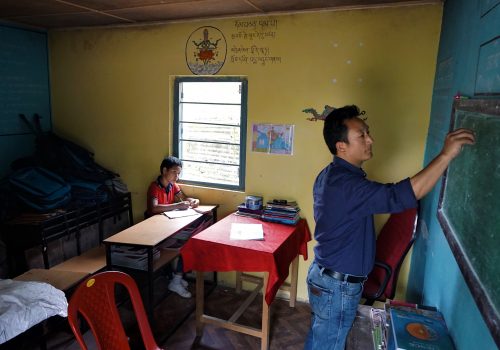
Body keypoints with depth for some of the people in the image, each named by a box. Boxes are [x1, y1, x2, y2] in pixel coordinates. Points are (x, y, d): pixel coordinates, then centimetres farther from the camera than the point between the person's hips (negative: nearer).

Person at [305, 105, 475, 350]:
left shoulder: (329, 175, 4)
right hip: (338, 286, -9)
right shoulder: (345, 183, -29)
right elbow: (402, 195, -37)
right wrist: (446, 154, -31)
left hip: (324, 275, 9)